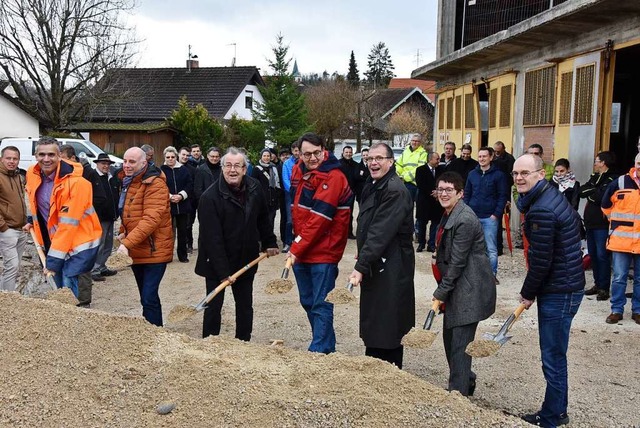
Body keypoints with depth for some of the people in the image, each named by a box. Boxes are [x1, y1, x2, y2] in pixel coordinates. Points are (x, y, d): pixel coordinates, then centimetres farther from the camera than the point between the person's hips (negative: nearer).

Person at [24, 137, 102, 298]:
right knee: (59, 287, 11)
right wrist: (32, 221, 13)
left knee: (68, 289, -16)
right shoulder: (32, 175, -1)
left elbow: (68, 224, -25)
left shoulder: (75, 182, -24)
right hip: (53, 240, 7)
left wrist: (53, 260, -25)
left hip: (79, 241, -7)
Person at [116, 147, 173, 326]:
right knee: (146, 297, 18)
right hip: (136, 251, 9)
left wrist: (128, 243, -33)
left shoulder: (155, 184, -17)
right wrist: (123, 233, 7)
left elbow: (151, 219, -28)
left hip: (153, 251, -9)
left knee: (149, 298, -13)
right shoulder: (128, 182, 12)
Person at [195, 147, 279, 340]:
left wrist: (269, 243, 15)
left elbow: (263, 219, 15)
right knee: (213, 306, 4)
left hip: (246, 259, 5)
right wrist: (223, 272, -25)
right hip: (217, 264, -5)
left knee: (245, 307, 14)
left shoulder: (254, 189, -3)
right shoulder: (210, 197, -21)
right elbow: (213, 238, -24)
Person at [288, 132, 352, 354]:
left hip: (323, 252, -8)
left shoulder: (333, 178, -16)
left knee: (321, 305, -5)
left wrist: (297, 247, -21)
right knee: (308, 302, 17)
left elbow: (319, 218, -22)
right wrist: (296, 244, 9)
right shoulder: (298, 171, 8)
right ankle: (327, 347, 31)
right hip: (300, 250, 9)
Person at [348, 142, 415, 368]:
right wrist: (362, 255, 15)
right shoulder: (372, 186, 13)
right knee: (371, 325, 18)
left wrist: (361, 266, -27)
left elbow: (380, 233, -25)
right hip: (375, 266, 10)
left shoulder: (395, 191, -19)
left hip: (391, 270, -10)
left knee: (387, 327, -1)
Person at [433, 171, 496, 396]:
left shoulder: (465, 220, -20)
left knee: (459, 344, -3)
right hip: (455, 288, 10)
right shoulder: (449, 215, 10)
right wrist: (442, 291, 12)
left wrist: (440, 293, -13)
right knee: (450, 338, 18)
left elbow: (457, 261, -19)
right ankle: (466, 381, 37)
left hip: (469, 290, -10)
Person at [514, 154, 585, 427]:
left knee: (553, 359, 0)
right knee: (553, 356, 19)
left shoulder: (541, 211, -23)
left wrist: (528, 293, -4)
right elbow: (575, 222, 22)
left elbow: (540, 261, -21)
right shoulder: (552, 196, 10)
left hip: (558, 292, -11)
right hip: (565, 285, 11)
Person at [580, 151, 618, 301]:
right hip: (591, 222, 8)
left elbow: (601, 197, -21)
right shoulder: (595, 178, 17)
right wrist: (594, 192, -10)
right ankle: (597, 284, 22)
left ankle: (604, 288, 1)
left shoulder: (612, 179, -10)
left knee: (602, 255, -5)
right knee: (593, 254, 12)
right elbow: (581, 191, 6)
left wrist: (590, 192, -4)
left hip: (602, 224, -8)